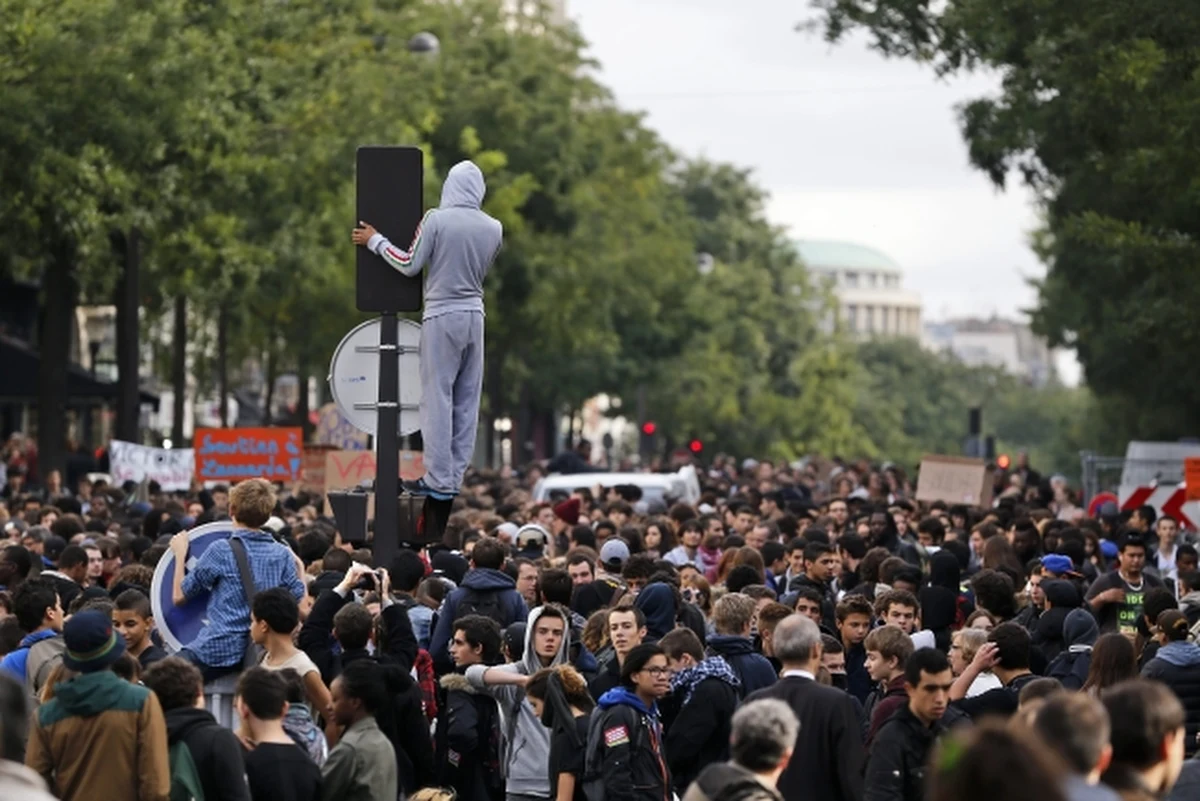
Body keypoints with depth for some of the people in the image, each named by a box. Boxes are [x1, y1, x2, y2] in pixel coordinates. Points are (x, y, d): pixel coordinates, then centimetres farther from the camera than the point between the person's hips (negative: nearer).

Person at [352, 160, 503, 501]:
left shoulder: (436, 220, -11)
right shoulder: (494, 228, 4)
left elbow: (409, 265, -7)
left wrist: (374, 240, 5)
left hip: (442, 318, -5)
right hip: (475, 316, 5)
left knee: (438, 398, -2)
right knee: (467, 401, 9)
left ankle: (439, 480, -4)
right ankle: (455, 477, 11)